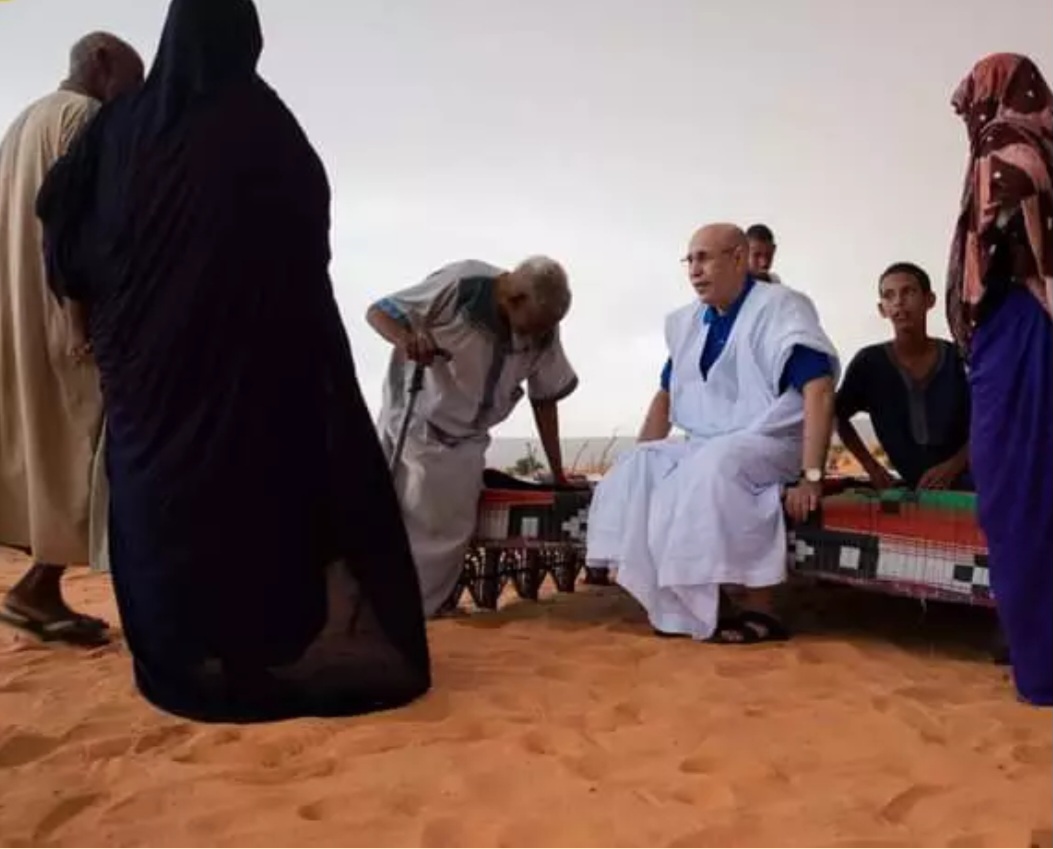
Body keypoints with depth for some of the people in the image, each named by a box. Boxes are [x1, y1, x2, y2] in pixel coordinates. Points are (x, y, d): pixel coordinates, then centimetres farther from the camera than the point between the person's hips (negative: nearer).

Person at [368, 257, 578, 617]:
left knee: (447, 533, -2)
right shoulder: (460, 286, -25)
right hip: (412, 423, -4)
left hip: (464, 441, 4)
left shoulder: (543, 330, -10)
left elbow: (545, 398, -1)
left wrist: (558, 475, 0)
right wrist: (407, 339, -41)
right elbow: (379, 312, -18)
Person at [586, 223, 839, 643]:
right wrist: (639, 465, 8)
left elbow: (819, 391, -19)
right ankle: (684, 603, -11)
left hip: (770, 445, -7)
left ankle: (759, 607, -25)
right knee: (632, 476, -13)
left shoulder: (780, 309, -9)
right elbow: (666, 396, 18)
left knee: (713, 469, -36)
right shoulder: (688, 322, 10)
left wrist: (810, 476, -27)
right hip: (704, 447, 7)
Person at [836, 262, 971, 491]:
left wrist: (952, 467, -16)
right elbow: (838, 416, 9)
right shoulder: (869, 363, -6)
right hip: (908, 489, 0)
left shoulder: (958, 359, -6)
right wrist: (872, 467, 2)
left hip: (961, 487, 1)